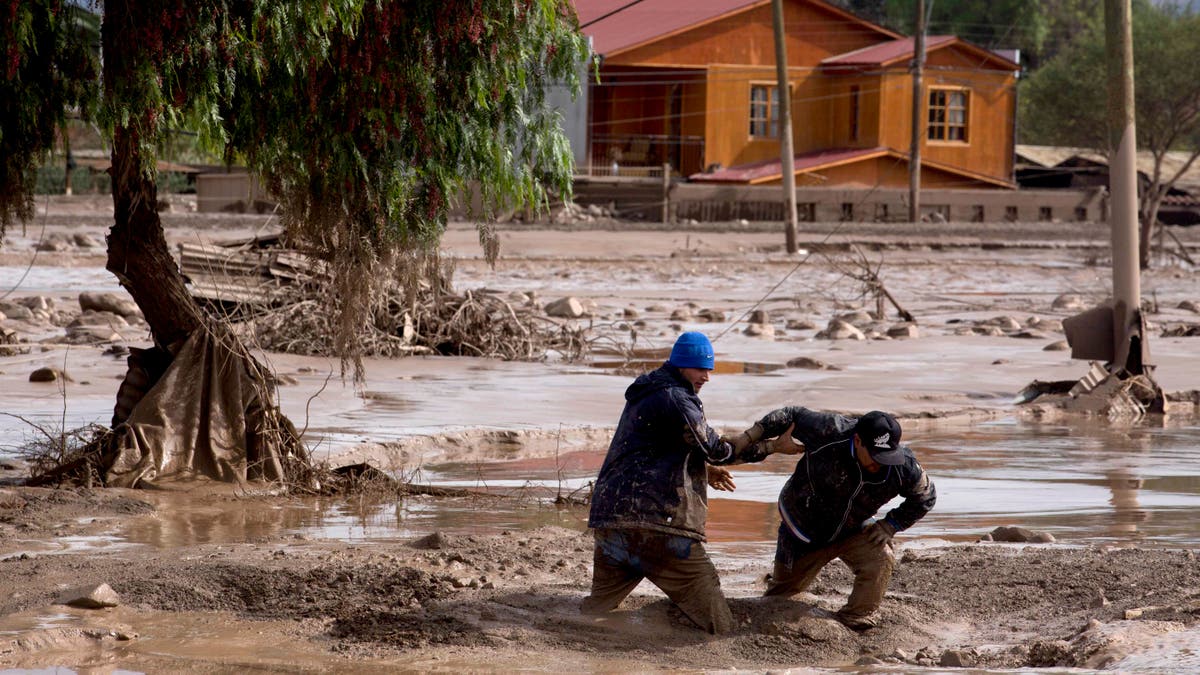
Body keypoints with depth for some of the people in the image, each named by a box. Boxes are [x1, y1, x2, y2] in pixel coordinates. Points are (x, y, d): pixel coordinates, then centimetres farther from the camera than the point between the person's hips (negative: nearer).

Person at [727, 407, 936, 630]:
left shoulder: (905, 467, -26)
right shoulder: (829, 433, -35)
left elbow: (924, 498, -5)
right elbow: (792, 416, -17)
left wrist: (891, 525, -13)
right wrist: (749, 436, -20)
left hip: (852, 531, 1)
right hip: (804, 526, -1)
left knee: (881, 559, -27)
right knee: (784, 590, 15)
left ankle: (855, 623, -12)